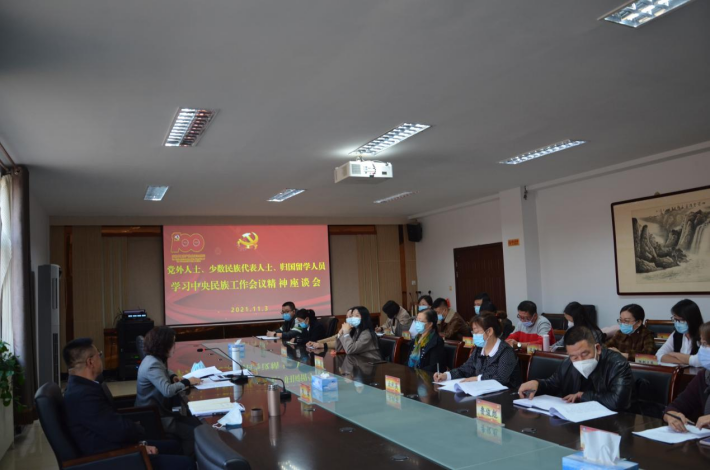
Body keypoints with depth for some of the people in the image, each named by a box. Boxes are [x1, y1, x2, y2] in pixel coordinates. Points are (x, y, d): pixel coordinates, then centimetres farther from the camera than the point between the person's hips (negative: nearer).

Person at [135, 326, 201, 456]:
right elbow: (168, 391, -36)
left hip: (158, 412, 10)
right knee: (193, 432, -17)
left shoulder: (155, 360, 6)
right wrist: (186, 382, -19)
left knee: (197, 424, 3)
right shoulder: (153, 365, -24)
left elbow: (164, 371, 31)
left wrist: (173, 376, 9)